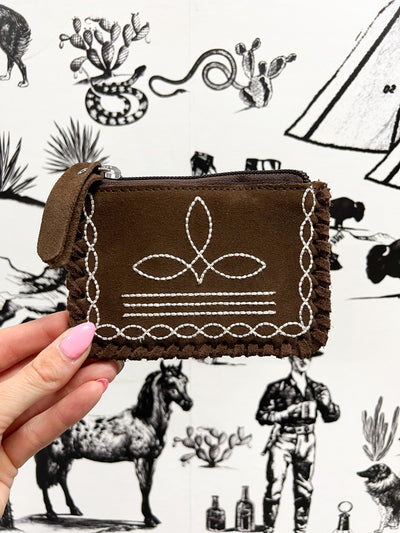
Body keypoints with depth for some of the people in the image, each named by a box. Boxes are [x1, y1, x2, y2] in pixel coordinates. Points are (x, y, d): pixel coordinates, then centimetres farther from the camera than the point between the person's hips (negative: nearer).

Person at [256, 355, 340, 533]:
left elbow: (332, 416, 7)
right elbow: (261, 415, -2)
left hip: (306, 443, 3)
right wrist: (283, 414, -15)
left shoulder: (317, 389, 7)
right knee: (274, 488, -5)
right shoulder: (277, 388, -3)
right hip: (282, 441, -3)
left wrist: (327, 403, -13)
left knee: (304, 490, 10)